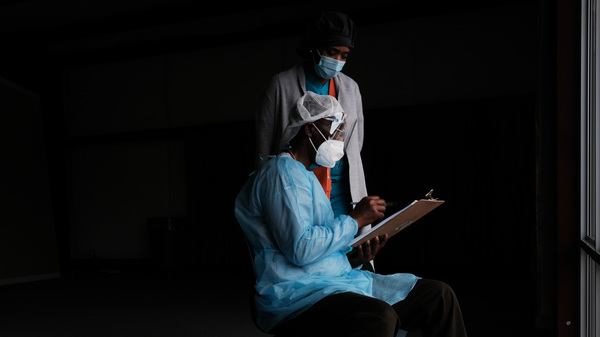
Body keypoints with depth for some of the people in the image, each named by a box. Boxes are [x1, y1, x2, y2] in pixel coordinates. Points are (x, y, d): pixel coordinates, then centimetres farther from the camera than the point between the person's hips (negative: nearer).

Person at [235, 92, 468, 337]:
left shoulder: (305, 176, 24)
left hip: (338, 280, 10)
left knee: (439, 296, -1)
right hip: (294, 292, -10)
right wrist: (355, 220, -11)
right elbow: (300, 249, -22)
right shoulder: (283, 172, -9)